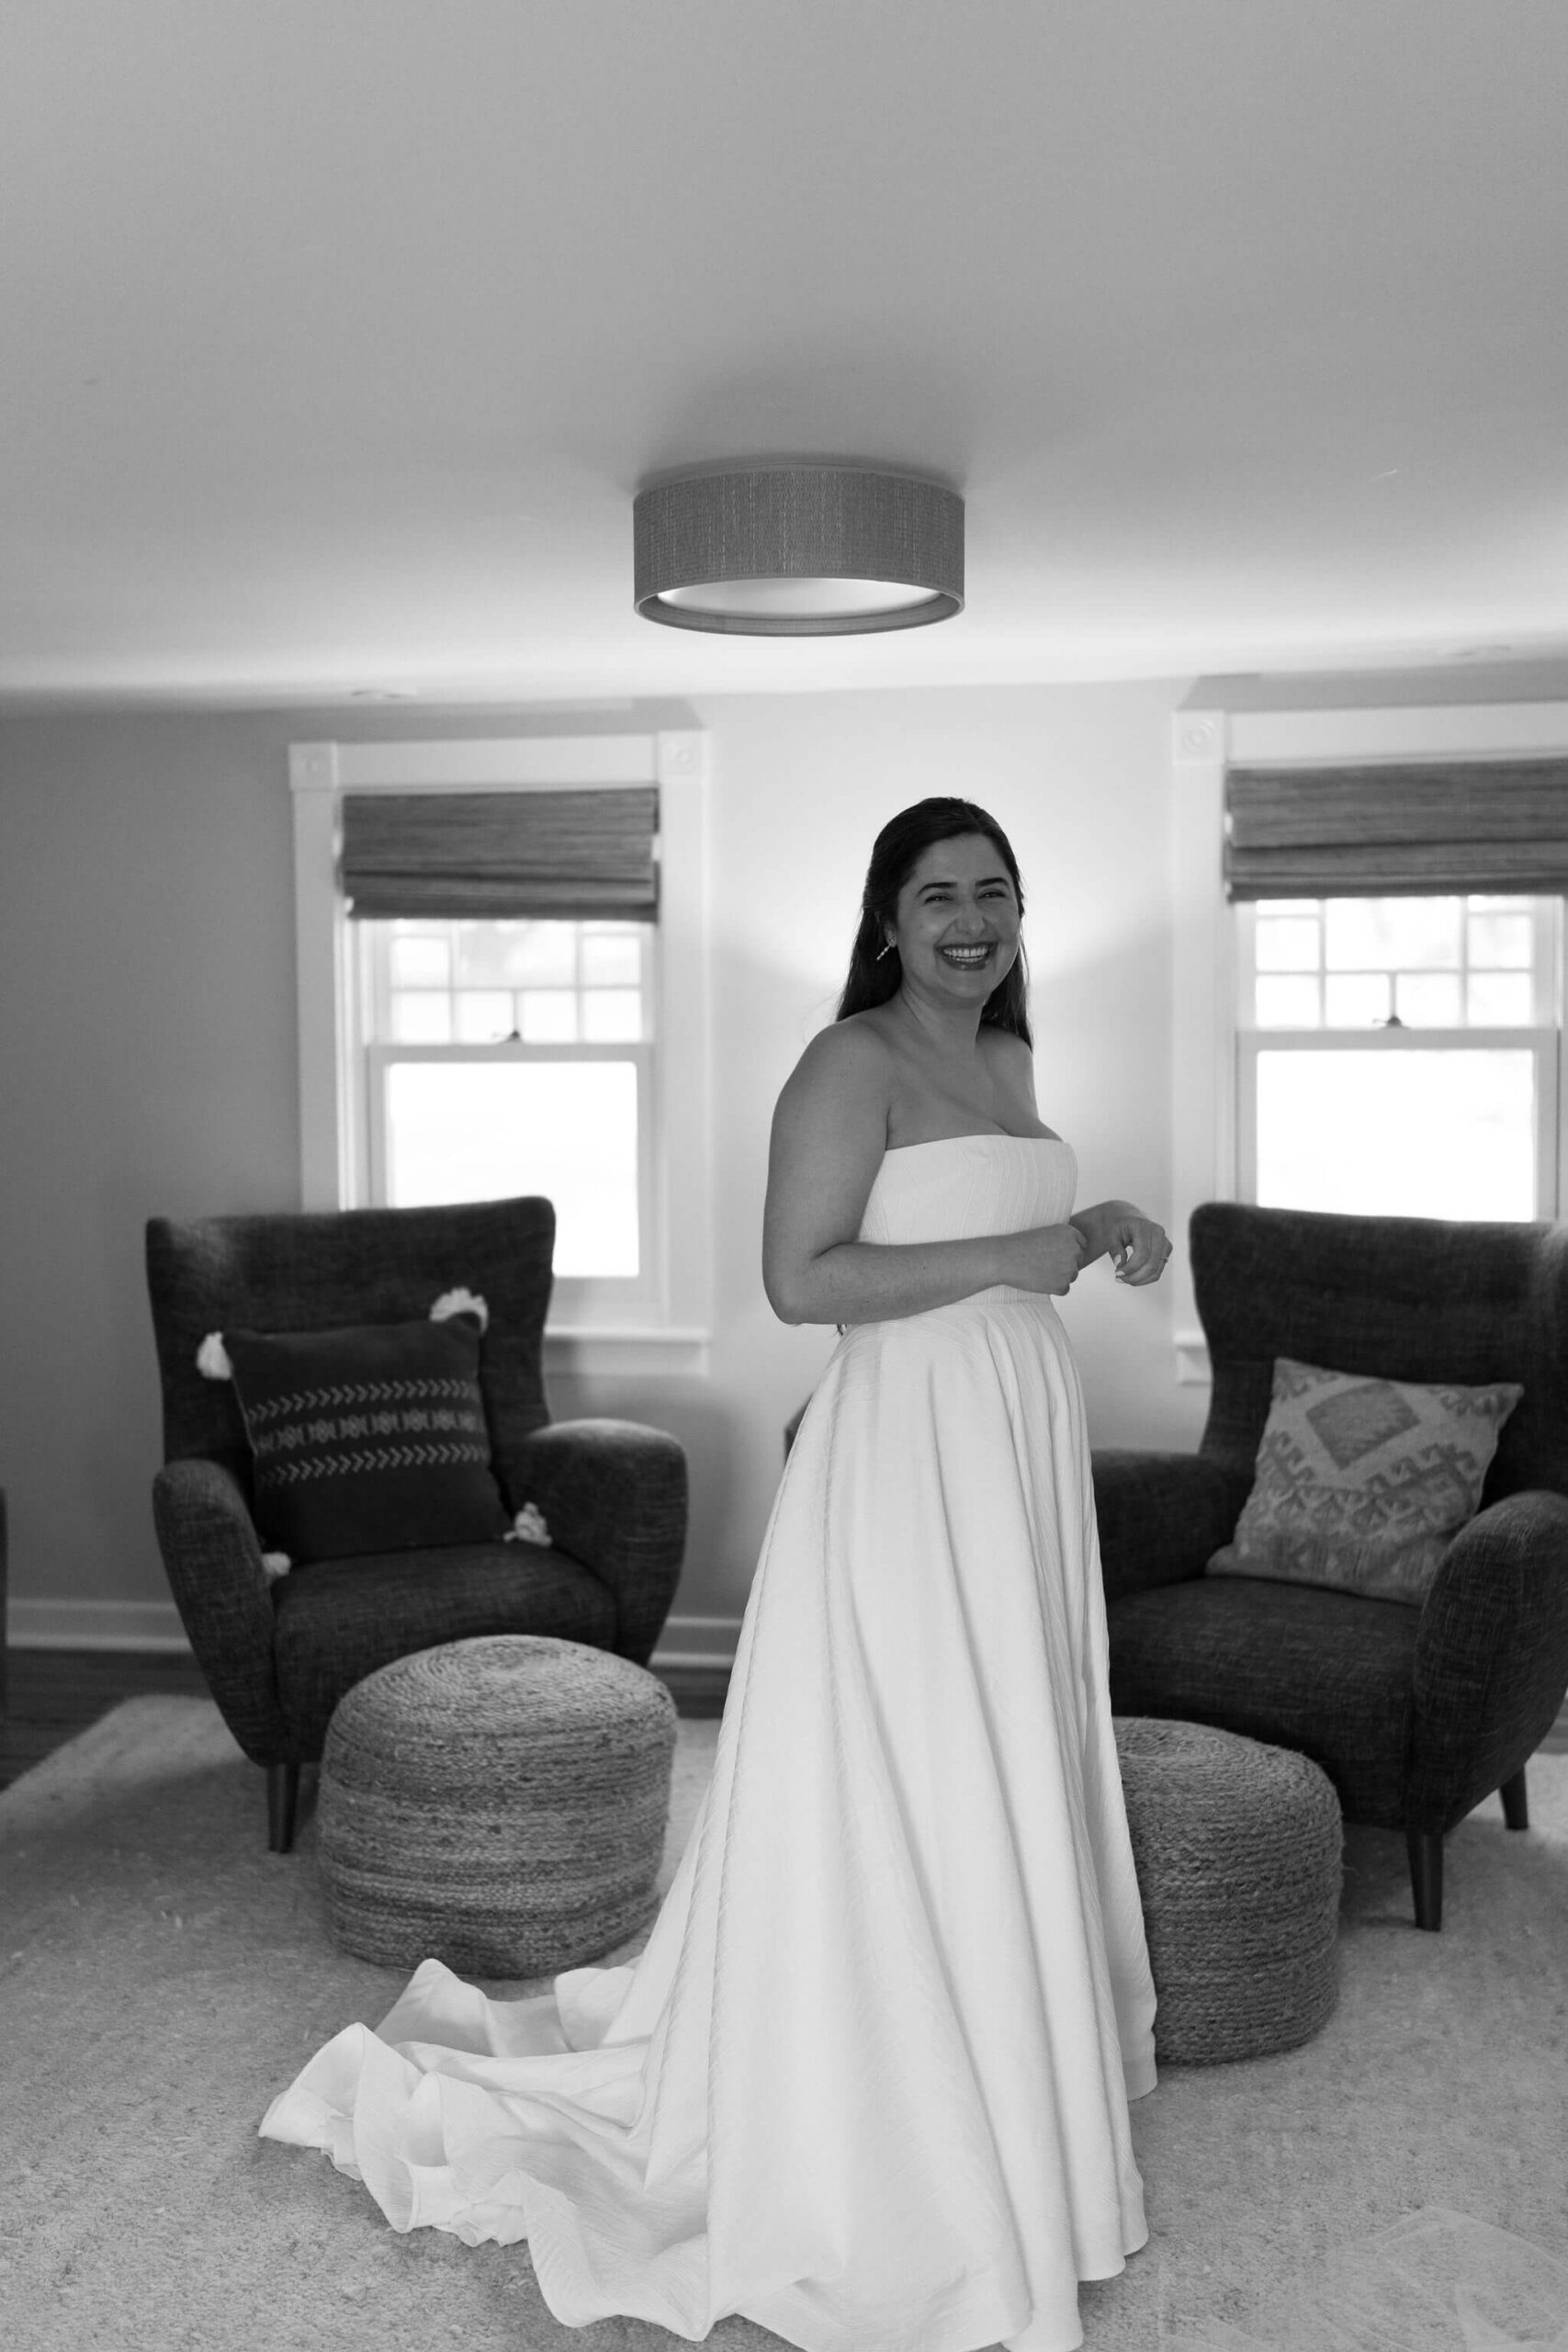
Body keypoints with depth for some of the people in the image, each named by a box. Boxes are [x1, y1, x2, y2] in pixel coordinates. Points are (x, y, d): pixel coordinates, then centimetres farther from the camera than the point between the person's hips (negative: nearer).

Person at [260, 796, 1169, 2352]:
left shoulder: (1005, 1059, 14)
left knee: (999, 1787, 17)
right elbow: (801, 1277, -21)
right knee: (899, 1800, -2)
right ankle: (888, 2177, 15)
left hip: (1019, 1448, 9)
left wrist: (1090, 1236, 5)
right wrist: (1018, 1256, -20)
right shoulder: (853, 1061, -12)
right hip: (907, 1453, -9)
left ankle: (1001, 2095, 33)